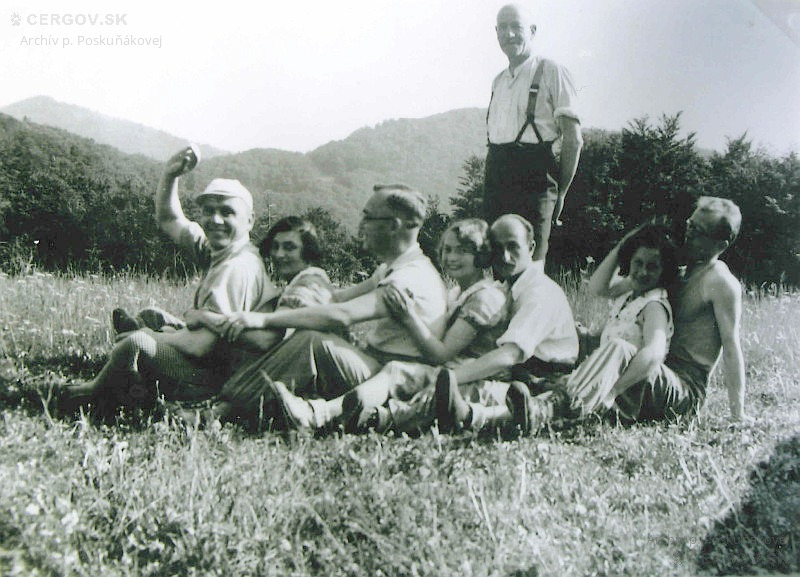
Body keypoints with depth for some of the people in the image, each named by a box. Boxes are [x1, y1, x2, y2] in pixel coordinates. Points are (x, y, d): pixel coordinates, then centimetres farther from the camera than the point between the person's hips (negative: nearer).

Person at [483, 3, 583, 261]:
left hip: (533, 181, -6)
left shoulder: (551, 73, -1)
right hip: (496, 183, 6)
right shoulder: (498, 81, 20)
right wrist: (491, 185, 15)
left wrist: (560, 192, -5)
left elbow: (573, 139, -5)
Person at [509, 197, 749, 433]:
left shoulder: (720, 282, -3)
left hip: (686, 392, -8)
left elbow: (731, 346, -9)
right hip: (661, 378, 8)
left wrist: (737, 413, -12)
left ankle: (541, 412, -57)